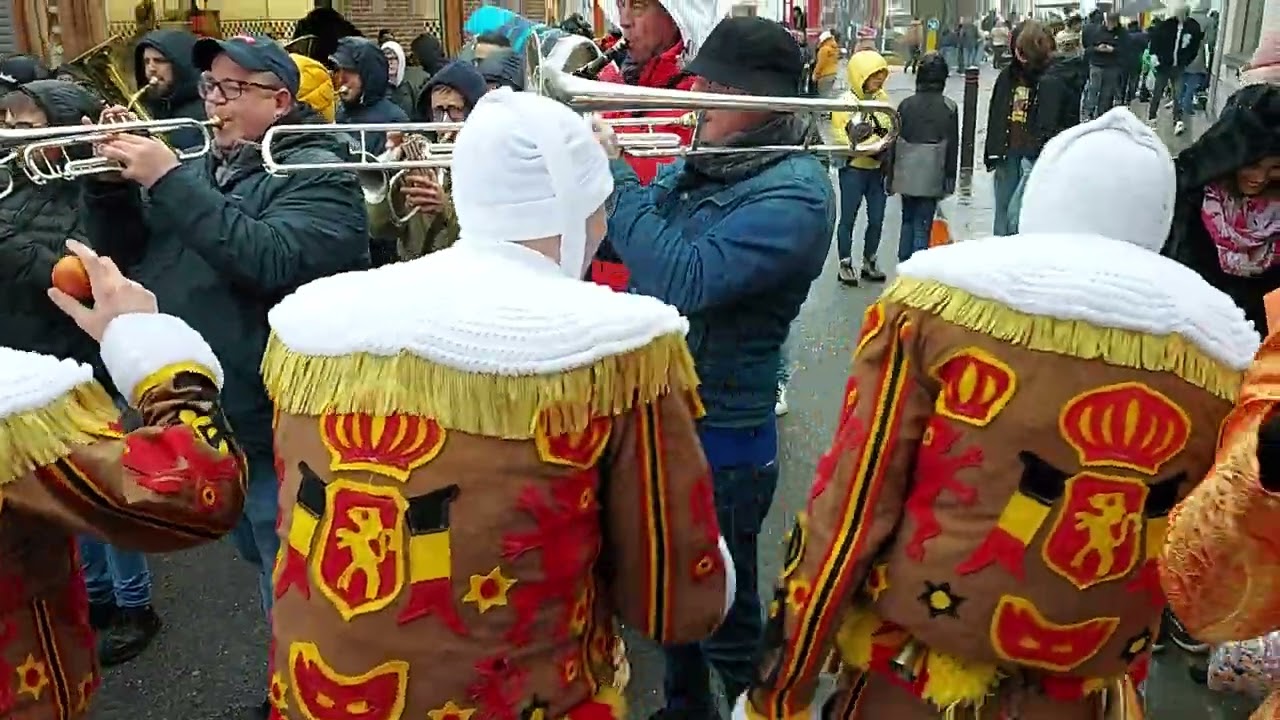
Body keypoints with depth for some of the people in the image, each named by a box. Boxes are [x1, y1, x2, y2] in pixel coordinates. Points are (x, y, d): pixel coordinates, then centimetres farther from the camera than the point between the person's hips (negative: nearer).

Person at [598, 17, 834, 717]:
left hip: (719, 436, -8)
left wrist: (613, 173, -22)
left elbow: (683, 279, -31)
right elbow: (615, 239, 10)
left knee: (725, 617, 8)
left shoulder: (794, 192, -20)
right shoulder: (696, 165, 5)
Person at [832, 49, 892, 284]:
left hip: (878, 168, 5)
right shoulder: (846, 102, -12)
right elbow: (840, 137, -16)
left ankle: (869, 261, 26)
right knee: (848, 219, 6)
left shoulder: (882, 98, 4)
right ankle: (845, 264, 17)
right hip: (853, 169, -5)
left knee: (877, 219, 11)